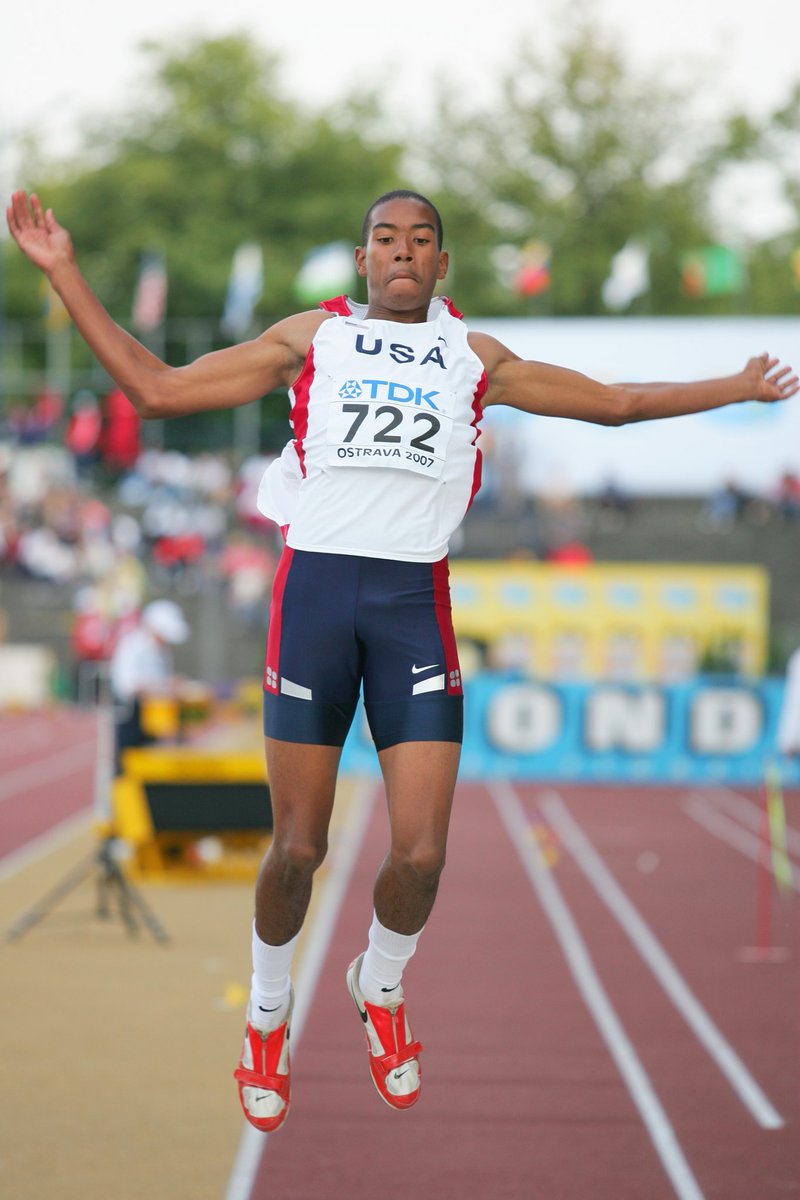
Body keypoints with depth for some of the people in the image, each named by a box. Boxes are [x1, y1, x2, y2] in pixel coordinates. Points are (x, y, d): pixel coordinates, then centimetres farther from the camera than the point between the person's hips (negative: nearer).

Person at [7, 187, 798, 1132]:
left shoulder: (475, 358, 17)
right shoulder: (312, 337, 13)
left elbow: (616, 401, 26)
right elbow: (155, 388, 11)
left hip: (415, 598, 1)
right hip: (315, 584, -1)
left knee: (420, 854, -6)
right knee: (298, 848, -2)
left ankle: (380, 987, 25)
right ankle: (267, 1013, 24)